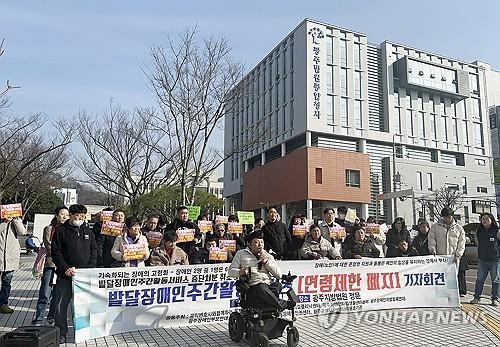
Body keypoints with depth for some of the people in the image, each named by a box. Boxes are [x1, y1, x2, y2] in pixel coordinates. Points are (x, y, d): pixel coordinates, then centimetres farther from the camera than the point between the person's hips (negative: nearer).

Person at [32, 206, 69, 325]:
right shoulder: (49, 229, 1)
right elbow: (50, 248, -4)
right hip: (51, 265, -3)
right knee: (45, 295, -4)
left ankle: (52, 317, 25)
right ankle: (37, 321, 5)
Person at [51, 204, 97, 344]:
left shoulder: (88, 231, 11)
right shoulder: (61, 231, 0)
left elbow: (94, 250, 11)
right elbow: (55, 252, -5)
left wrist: (91, 267, -3)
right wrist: (65, 268, -15)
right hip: (65, 276, -3)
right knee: (62, 305, 1)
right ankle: (61, 333, 14)